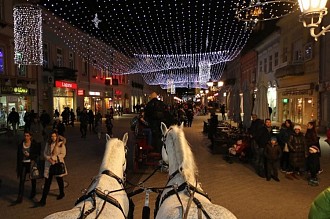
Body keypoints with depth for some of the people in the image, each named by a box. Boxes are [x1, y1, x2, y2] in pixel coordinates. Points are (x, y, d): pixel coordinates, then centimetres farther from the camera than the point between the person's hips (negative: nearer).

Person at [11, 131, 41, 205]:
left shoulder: (35, 145, -6)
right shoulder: (20, 145, 2)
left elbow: (38, 154, -5)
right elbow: (18, 156, 7)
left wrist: (29, 155, -20)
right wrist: (17, 167, 7)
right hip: (23, 164, 2)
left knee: (33, 179, 14)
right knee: (22, 181, -4)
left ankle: (33, 193, 36)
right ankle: (19, 198, -1)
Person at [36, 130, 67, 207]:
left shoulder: (61, 144, -7)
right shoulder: (48, 144, 4)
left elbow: (63, 154, -9)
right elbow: (45, 153, 5)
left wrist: (54, 157, -19)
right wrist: (49, 158, -13)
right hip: (49, 165, 2)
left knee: (59, 180, 16)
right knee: (47, 182, 0)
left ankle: (62, 193, 40)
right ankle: (43, 200, 3)